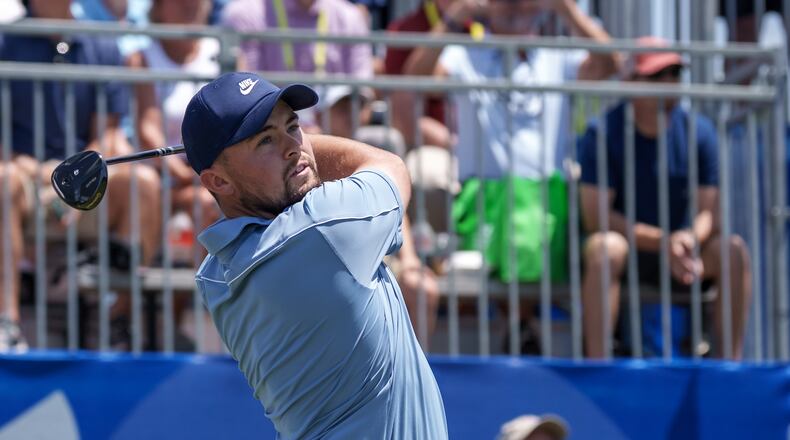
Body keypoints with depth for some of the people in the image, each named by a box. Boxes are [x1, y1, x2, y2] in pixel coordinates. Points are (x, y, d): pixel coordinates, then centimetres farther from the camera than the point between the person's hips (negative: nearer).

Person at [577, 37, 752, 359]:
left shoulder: (699, 131, 0)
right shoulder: (603, 133, -10)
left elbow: (710, 212, -2)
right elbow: (594, 216, -16)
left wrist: (690, 239, -28)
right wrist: (663, 241, -26)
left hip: (679, 254, 3)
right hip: (628, 252, -3)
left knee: (733, 249, -24)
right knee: (604, 246, -36)